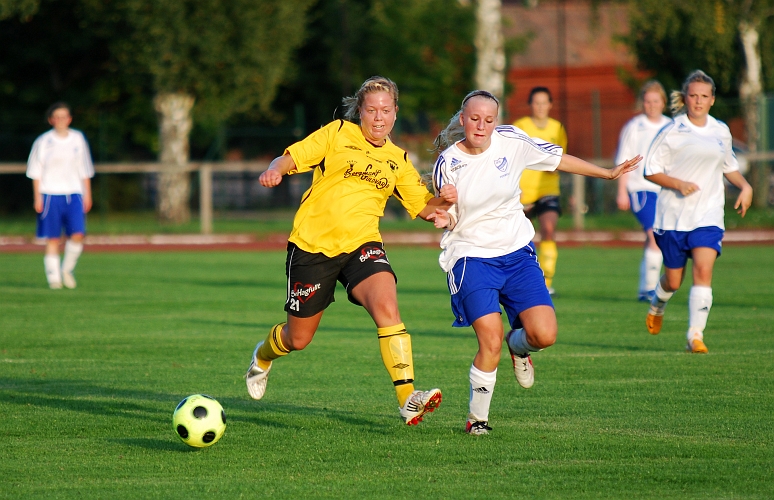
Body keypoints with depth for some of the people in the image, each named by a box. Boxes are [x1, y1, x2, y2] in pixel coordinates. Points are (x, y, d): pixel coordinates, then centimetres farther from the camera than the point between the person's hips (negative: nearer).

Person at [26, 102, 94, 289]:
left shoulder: (78, 139, 9)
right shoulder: (43, 142, 1)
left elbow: (85, 171, 15)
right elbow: (36, 172, 3)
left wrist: (87, 195, 12)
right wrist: (38, 197, -3)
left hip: (74, 193, 2)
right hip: (50, 194, -2)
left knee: (77, 234, -13)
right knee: (52, 238, -3)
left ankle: (67, 269, 8)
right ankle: (54, 277, 4)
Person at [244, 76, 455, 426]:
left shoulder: (398, 160, 12)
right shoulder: (338, 134, 1)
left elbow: (424, 207, 14)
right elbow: (291, 158, -4)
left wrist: (444, 200, -8)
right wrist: (274, 171, -27)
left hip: (361, 244, 2)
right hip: (312, 244, -2)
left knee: (386, 305, -28)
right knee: (298, 339, 9)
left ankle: (408, 399, -34)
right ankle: (263, 356, 48)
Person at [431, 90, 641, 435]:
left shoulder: (511, 141, -5)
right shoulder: (447, 164, -9)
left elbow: (558, 160, 10)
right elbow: (449, 218, 1)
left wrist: (608, 173, 16)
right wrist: (444, 219, -24)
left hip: (517, 253, 3)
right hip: (471, 255, -3)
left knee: (544, 335, -12)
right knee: (491, 342, -17)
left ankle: (518, 345, 26)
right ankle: (477, 418, 4)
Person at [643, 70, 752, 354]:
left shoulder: (721, 131, 10)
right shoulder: (672, 132, -3)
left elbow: (729, 166, 26)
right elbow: (651, 170, -2)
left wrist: (744, 186, 8)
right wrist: (678, 184, -17)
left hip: (708, 216, 2)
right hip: (673, 215, -2)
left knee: (703, 270, -18)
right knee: (673, 279, 8)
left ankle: (695, 335, -17)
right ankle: (657, 306, 43)